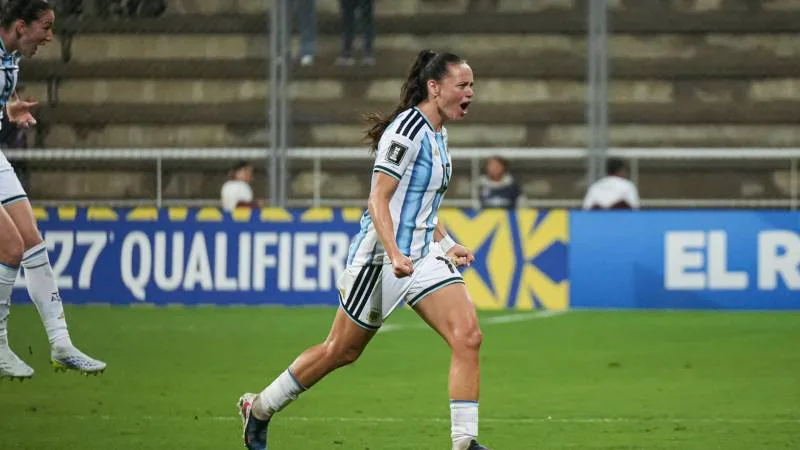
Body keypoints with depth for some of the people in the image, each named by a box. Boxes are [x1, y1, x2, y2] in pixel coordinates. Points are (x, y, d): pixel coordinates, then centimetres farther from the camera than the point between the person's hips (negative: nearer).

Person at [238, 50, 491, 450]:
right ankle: (258, 409, 25)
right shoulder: (407, 129, -16)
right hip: (380, 257, -8)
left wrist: (447, 244, 16)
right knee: (341, 350, 6)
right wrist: (395, 255, -31)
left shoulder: (436, 135, 12)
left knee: (467, 336, -12)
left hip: (422, 258, 8)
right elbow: (378, 200, -21)